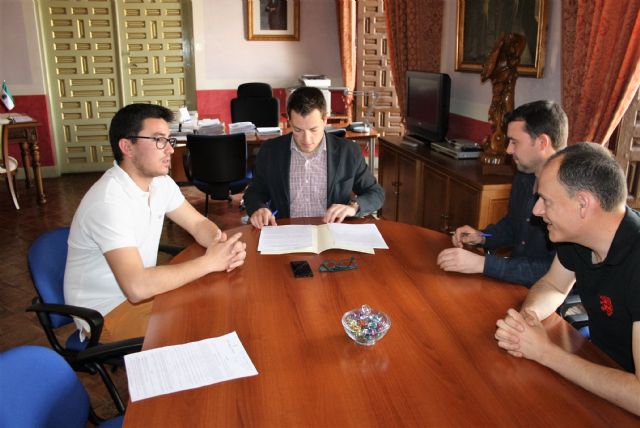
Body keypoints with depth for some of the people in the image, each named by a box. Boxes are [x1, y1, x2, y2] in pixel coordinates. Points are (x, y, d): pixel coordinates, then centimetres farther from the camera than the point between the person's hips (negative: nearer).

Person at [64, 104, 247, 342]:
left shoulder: (159, 182, -3)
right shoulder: (109, 201, -29)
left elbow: (198, 224, 5)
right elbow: (137, 287, -36)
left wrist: (223, 244, -18)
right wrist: (209, 262, -28)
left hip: (139, 291, 8)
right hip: (106, 314, -7)